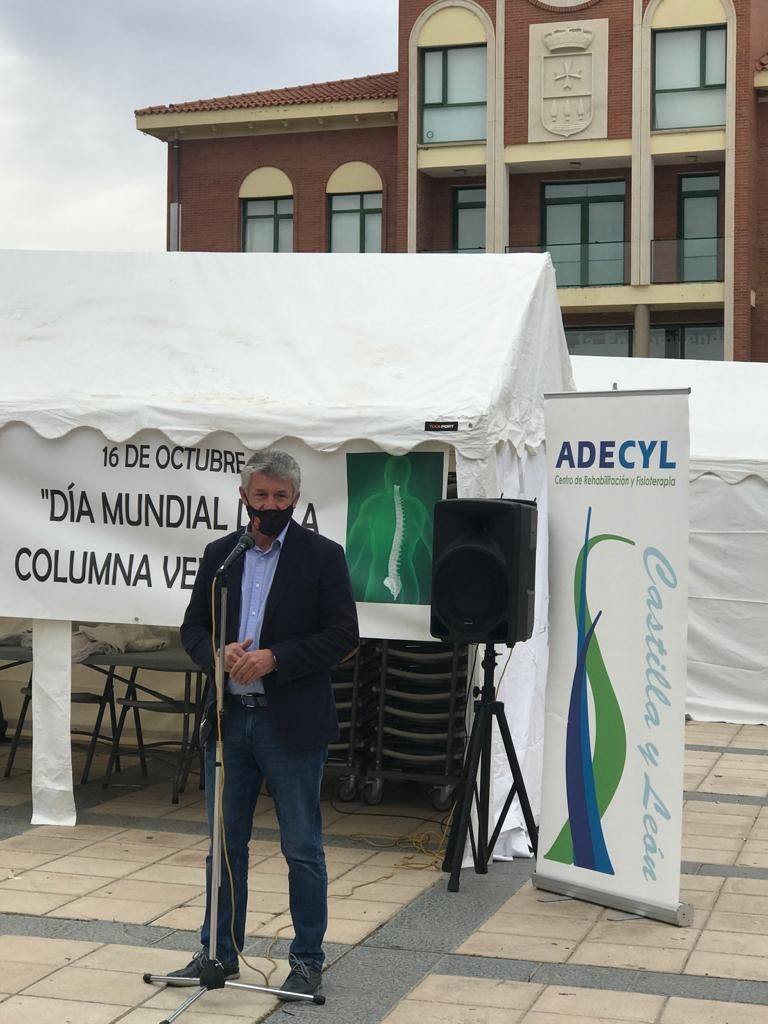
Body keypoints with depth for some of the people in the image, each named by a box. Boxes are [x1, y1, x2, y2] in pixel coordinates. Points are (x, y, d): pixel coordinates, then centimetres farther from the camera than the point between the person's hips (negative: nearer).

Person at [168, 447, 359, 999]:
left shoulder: (323, 556, -4)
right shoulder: (220, 554, 9)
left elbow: (343, 635, -9)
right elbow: (194, 627, 11)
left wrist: (274, 658, -18)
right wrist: (220, 654, -11)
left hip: (292, 725, -4)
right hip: (229, 720, 4)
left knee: (303, 849, 4)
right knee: (225, 844, 13)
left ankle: (308, 959, 15)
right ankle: (220, 951, 26)